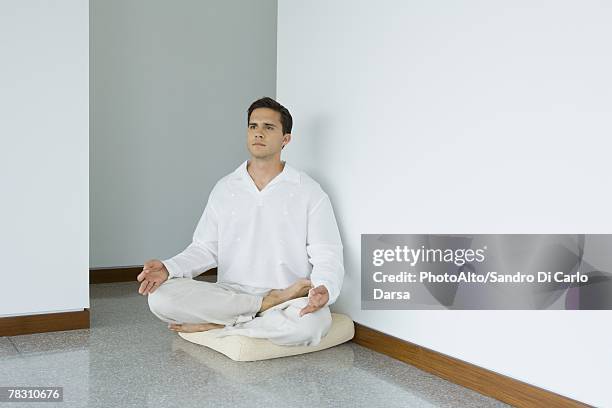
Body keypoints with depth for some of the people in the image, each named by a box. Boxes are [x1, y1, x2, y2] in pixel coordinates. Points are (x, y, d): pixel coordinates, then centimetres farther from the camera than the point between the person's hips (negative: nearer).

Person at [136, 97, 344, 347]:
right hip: (230, 293, 3)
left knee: (311, 323, -38)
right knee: (161, 297, -23)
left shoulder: (309, 192, 1)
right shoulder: (224, 189, 10)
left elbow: (327, 256, -3)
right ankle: (269, 305, -18)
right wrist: (168, 268, -10)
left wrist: (324, 289, -26)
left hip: (291, 298, -2)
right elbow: (205, 249, 11)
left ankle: (216, 326, -17)